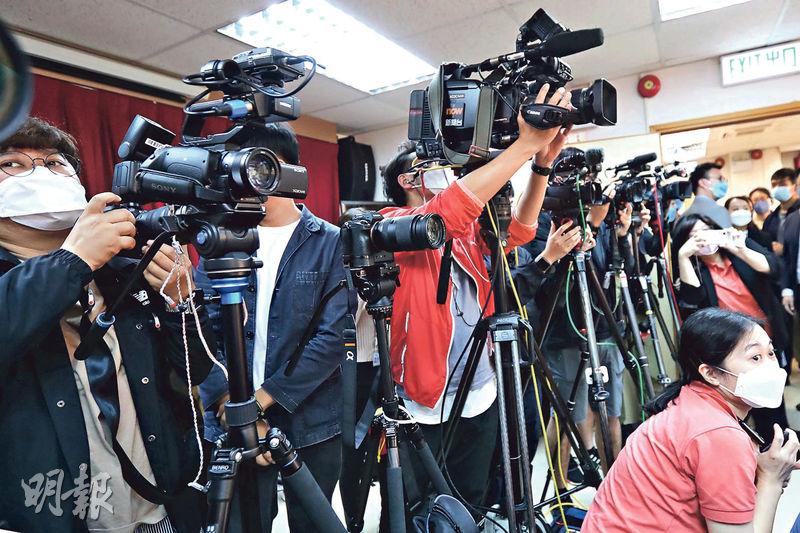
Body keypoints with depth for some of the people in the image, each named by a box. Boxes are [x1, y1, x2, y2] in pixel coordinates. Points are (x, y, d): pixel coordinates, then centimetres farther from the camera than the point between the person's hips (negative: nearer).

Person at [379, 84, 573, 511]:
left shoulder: (465, 232, 10)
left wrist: (542, 162, -9)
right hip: (423, 407, -6)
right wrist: (527, 142, -28)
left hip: (479, 397, 6)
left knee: (471, 504, 22)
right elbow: (452, 208, -29)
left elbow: (519, 229, 3)